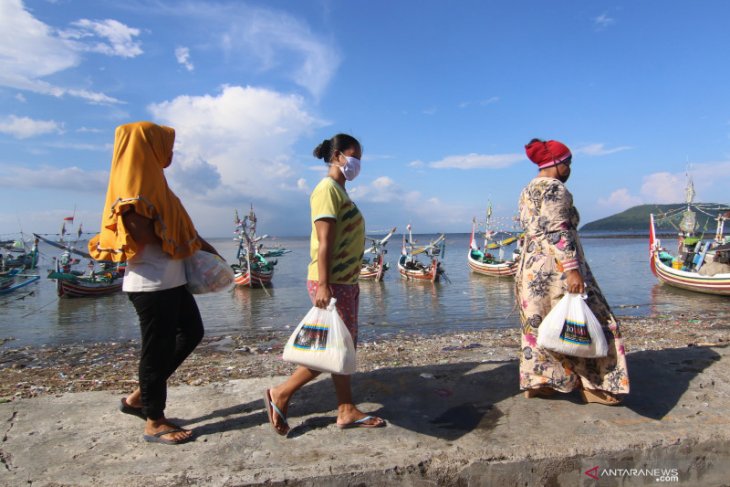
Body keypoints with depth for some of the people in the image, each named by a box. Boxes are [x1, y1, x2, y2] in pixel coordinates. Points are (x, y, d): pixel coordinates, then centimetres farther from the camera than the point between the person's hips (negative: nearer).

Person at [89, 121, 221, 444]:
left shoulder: (150, 180, 15)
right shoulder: (134, 184, -15)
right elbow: (145, 234, -23)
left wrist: (200, 244, 14)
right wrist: (192, 243, -9)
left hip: (170, 280, 10)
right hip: (151, 283, -10)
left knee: (192, 333, 18)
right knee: (158, 348, 1)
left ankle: (139, 397, 27)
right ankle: (154, 422, 19)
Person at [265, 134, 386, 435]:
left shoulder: (340, 190, 17)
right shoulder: (328, 188, -12)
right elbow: (324, 242, -20)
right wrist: (323, 285, -24)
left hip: (346, 281, 10)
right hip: (331, 283, -10)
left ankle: (346, 410, 21)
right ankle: (280, 395, 10)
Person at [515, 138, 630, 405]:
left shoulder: (527, 191, 17)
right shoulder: (554, 188, -11)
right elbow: (557, 232, -20)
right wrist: (572, 269, -23)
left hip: (530, 266, 9)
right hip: (555, 267, -9)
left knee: (537, 324, 12)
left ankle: (537, 381, 17)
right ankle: (596, 385, 8)